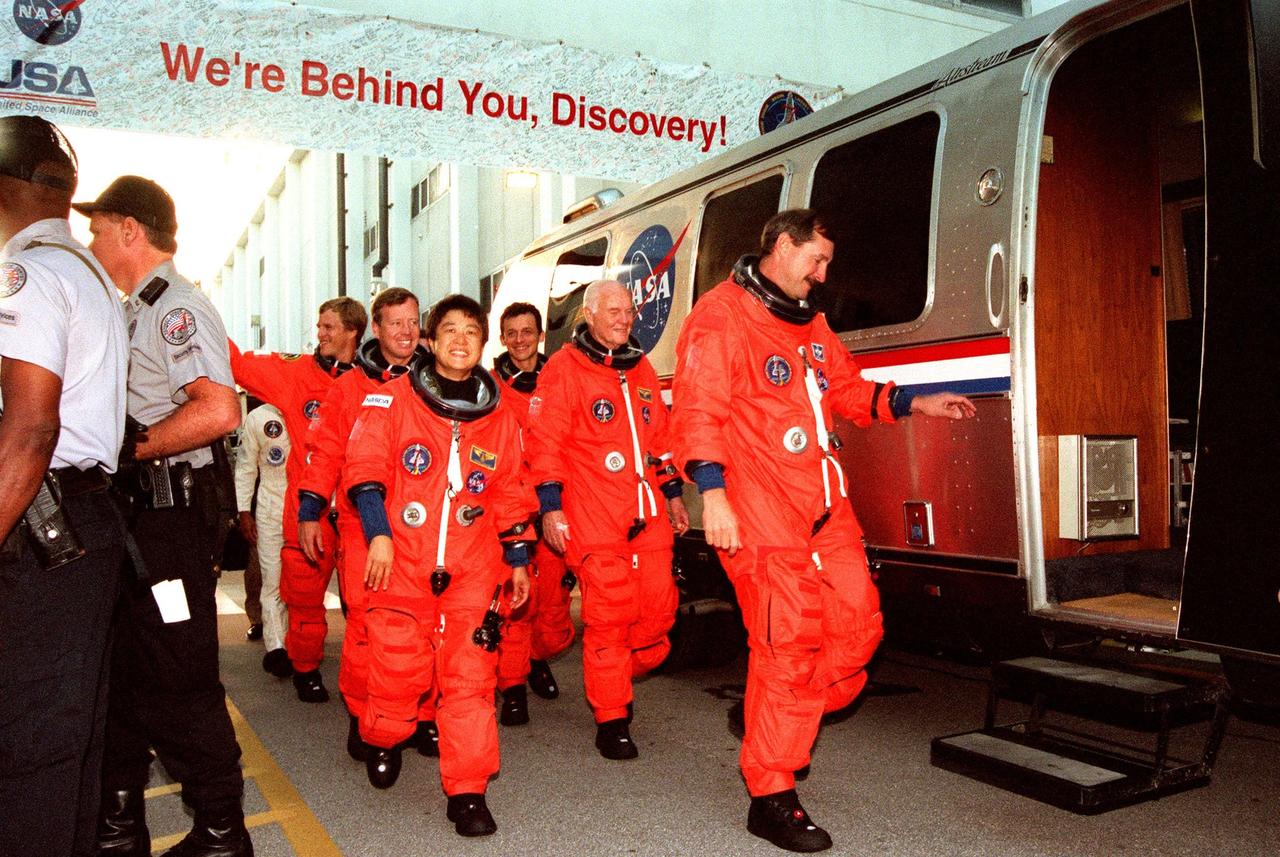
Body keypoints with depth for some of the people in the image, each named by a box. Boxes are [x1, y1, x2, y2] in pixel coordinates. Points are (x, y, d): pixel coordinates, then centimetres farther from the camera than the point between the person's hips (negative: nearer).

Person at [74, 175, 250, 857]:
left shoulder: (175, 305, -13)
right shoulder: (140, 310, 19)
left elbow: (219, 411, -27)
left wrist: (127, 447, -20)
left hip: (171, 513, -10)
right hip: (139, 510, 10)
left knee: (176, 684, -3)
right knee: (122, 672, 16)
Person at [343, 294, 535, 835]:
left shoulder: (500, 419, 11)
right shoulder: (392, 400, 3)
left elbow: (512, 497, 16)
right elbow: (366, 468, -3)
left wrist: (518, 560, 17)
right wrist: (378, 533, -13)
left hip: (472, 571, 2)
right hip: (401, 565, -1)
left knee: (470, 678, -3)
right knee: (397, 670, 4)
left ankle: (467, 792, 6)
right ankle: (384, 740, 36)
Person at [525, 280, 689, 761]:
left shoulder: (641, 369, 18)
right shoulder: (564, 370, -2)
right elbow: (545, 443, -7)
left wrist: (673, 495, 22)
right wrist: (551, 507, -12)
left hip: (649, 519, 6)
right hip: (595, 522, -6)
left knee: (659, 612, 6)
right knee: (608, 617, -4)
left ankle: (617, 681, 32)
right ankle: (611, 721, 9)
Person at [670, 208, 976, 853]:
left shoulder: (810, 324, 20)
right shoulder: (721, 316, -8)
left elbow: (849, 390, 27)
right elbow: (698, 411, -17)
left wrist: (917, 404, 16)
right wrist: (713, 493, -25)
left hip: (826, 509, 9)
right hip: (760, 515, -9)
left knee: (857, 623, 10)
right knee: (786, 648, -6)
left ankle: (787, 723, 32)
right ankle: (771, 798, 8)